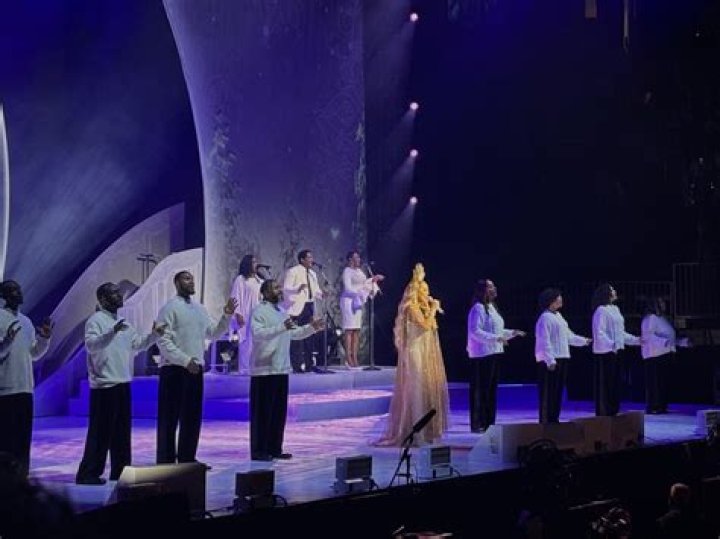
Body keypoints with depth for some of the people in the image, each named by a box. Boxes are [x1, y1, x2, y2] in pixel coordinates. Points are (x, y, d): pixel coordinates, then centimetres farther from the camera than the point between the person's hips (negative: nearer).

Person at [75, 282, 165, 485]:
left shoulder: (123, 324, 18)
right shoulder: (96, 320, -8)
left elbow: (138, 344, 22)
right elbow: (91, 345, -23)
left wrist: (154, 334, 7)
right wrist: (112, 332, -36)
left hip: (122, 383, 8)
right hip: (104, 384, -8)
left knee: (122, 430, 12)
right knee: (100, 430, -8)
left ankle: (120, 470, 20)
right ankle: (88, 473, -3)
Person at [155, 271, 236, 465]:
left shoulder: (199, 308, 15)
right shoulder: (170, 308, -7)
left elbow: (213, 333, 18)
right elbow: (163, 341, -15)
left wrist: (226, 316, 3)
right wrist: (185, 360, -20)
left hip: (195, 369, 7)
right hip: (174, 369, -7)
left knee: (192, 417, 11)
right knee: (169, 418, -3)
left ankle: (187, 458, 20)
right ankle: (166, 461, 1)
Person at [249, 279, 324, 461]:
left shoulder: (281, 312, 18)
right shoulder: (259, 312, -9)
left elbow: (294, 334, 26)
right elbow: (257, 333, -25)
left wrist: (311, 327, 12)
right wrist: (282, 327, -33)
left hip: (281, 369, 8)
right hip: (264, 370, -8)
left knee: (279, 411, 11)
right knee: (262, 411, -4)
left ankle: (275, 448, 18)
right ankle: (258, 451, 2)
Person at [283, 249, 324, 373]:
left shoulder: (312, 274, 18)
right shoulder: (292, 272, -5)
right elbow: (286, 289, -12)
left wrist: (321, 294, 1)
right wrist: (298, 289, -29)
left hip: (309, 306, 8)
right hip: (297, 307, -7)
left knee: (309, 336, 8)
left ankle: (309, 364, 14)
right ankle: (297, 366, -8)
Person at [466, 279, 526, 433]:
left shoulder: (492, 308, 18)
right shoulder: (478, 308, -12)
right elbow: (475, 331, -20)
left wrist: (512, 333, 14)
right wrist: (496, 338, -24)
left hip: (494, 353, 9)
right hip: (482, 355, -9)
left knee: (491, 389, 11)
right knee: (480, 390, -6)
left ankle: (489, 423, 17)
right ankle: (477, 424, -2)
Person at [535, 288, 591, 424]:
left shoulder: (558, 316, 17)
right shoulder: (545, 318, -12)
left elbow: (568, 336, 28)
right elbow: (544, 341, -18)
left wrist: (584, 341, 29)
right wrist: (550, 360, -24)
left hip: (562, 359, 9)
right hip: (550, 362, -9)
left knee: (558, 393, 12)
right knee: (548, 394, -6)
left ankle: (554, 420, 19)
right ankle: (545, 421, -3)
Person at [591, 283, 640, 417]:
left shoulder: (615, 309, 15)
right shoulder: (601, 310, -11)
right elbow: (599, 333, -20)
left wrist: (636, 340, 19)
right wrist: (611, 345, -32)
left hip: (617, 352, 8)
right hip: (605, 352, -8)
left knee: (616, 385, 11)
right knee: (604, 385, -4)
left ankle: (613, 413, 18)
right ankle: (603, 415, 1)